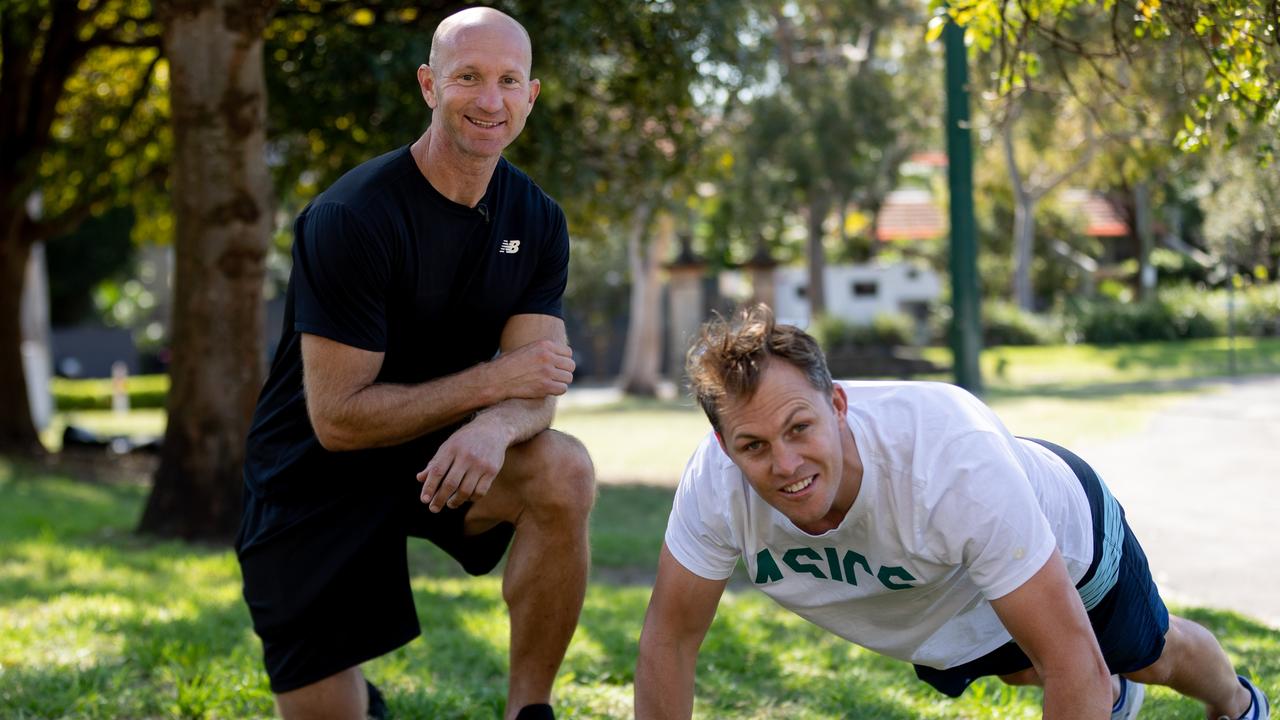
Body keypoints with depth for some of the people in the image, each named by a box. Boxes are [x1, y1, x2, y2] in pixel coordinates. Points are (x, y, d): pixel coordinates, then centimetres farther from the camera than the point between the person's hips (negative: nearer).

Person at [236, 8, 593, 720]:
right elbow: (337, 419, -24)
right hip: (317, 476, -4)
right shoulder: (352, 218, -22)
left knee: (565, 473, -28)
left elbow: (533, 388, -12)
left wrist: (493, 428, -36)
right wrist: (489, 380, -25)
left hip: (438, 452, 4)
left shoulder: (537, 221, -3)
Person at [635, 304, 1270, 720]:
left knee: (1148, 655, 28)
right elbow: (669, 636, -23)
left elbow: (1070, 656, -45)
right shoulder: (716, 486, -39)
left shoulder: (953, 457, -51)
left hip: (1069, 533, -3)